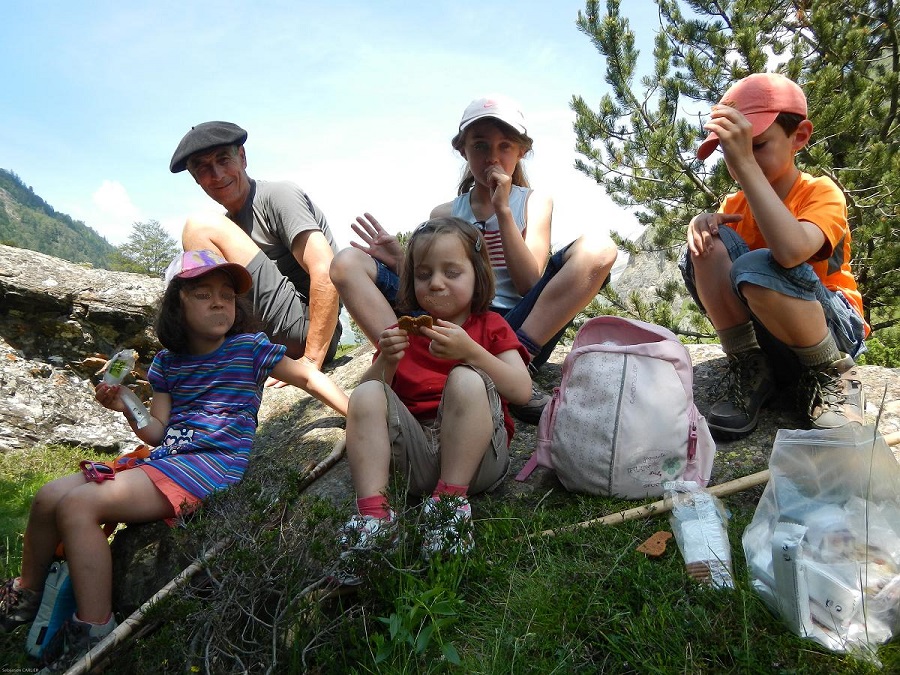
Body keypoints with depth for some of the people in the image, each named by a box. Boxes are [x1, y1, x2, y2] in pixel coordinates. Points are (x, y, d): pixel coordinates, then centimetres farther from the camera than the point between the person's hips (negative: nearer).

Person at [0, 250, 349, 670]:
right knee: (49, 496, -1)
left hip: (214, 462, -7)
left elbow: (310, 378, 0)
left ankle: (94, 634, -12)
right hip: (164, 458, 7)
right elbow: (158, 432, 13)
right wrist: (127, 409, -7)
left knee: (78, 505, -20)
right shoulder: (167, 361, 13)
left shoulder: (250, 348, -3)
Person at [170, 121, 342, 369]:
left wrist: (311, 362, -24)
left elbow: (327, 273, -20)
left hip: (308, 330, -9)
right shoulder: (230, 223, 19)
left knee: (200, 228, -12)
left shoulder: (278, 195, -6)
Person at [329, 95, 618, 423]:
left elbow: (531, 285, -4)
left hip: (518, 334, -1)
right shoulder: (444, 214, 12)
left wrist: (503, 211, -9)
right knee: (347, 262, -10)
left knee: (598, 248, -22)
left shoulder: (534, 202, 9)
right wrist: (401, 264, -9)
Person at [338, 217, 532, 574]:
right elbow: (368, 391, 9)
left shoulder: (490, 327, 11)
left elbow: (521, 391, -7)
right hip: (418, 452, 3)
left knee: (466, 380, -29)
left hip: (478, 457, -2)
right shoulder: (402, 331, 19)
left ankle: (451, 501, -25)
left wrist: (470, 351, -20)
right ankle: (372, 513, -26)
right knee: (366, 396, -19)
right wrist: (385, 361, -11)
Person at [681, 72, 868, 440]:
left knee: (757, 268, -36)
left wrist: (746, 163, -40)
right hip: (762, 333, 5)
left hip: (834, 330, -5)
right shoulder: (737, 203, 2)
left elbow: (791, 251, -40)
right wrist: (702, 223, -22)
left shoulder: (821, 193, -16)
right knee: (711, 242, -18)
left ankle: (834, 376, -11)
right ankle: (751, 370, -10)